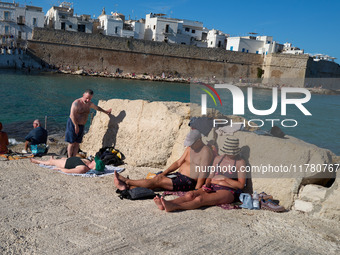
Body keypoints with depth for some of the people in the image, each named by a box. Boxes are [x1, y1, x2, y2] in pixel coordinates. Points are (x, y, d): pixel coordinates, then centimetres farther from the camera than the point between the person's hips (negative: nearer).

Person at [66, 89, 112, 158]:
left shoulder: (89, 104, 7)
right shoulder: (76, 103, -15)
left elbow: (97, 108, 27)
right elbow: (72, 115, -20)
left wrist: (105, 111, 39)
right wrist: (76, 126, -20)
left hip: (81, 126, 6)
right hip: (73, 124, -6)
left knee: (77, 143, 6)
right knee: (72, 143, -4)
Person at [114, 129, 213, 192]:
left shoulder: (205, 152, -15)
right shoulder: (190, 148, 12)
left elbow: (203, 174, -20)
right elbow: (178, 162, 12)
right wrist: (164, 173, 2)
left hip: (188, 181, -8)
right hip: (179, 175, 8)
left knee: (158, 181, -16)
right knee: (159, 178, -13)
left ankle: (127, 181, -13)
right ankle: (128, 187, -22)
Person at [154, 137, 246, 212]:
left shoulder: (240, 162, 3)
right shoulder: (218, 159, 18)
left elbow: (241, 185, -3)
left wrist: (225, 180, -8)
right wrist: (207, 185, -4)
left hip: (227, 192, -5)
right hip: (212, 189, 6)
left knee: (200, 199, -33)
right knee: (190, 195, -26)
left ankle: (173, 207, -54)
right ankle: (165, 204, -45)